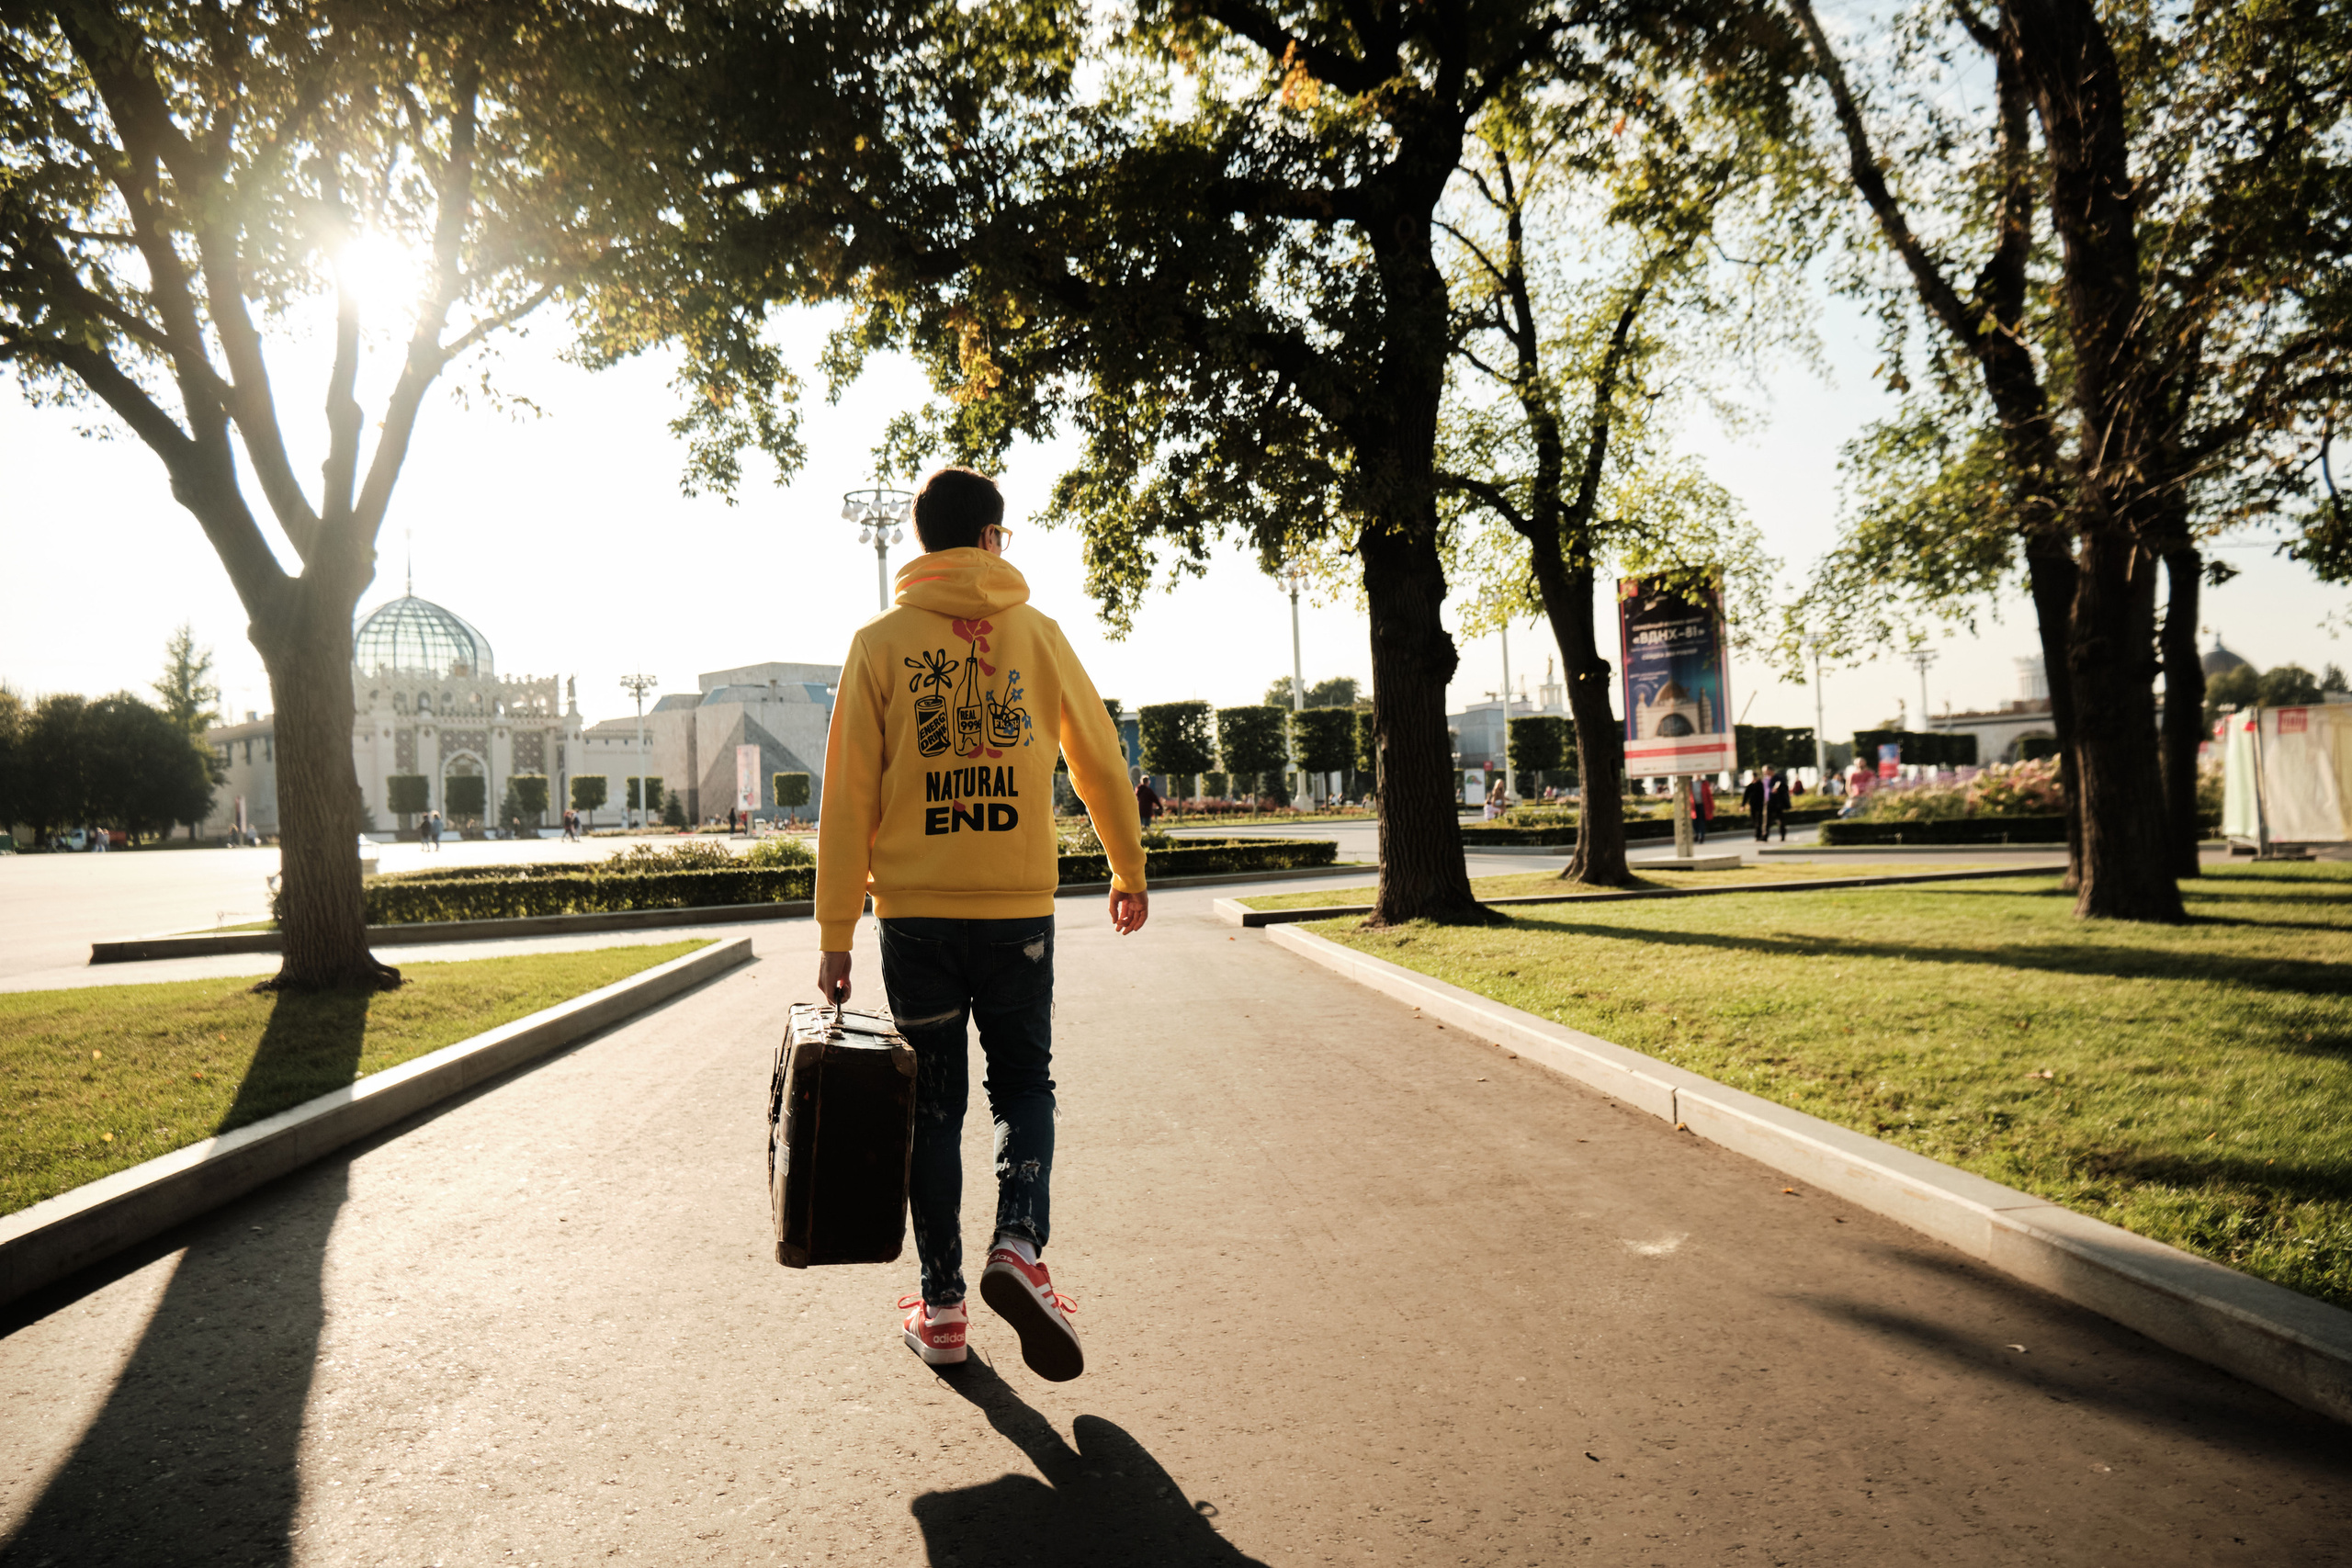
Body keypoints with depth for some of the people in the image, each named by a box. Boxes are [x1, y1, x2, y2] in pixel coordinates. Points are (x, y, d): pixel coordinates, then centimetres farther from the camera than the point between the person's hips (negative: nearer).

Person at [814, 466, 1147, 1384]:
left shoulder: (880, 643, 2)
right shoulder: (1036, 633, 4)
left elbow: (848, 796, -2)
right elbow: (1099, 762, 9)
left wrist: (836, 933, 2)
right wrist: (1128, 874, 22)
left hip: (916, 912, 0)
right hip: (1019, 907, 0)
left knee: (933, 1103, 11)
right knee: (1024, 1081, 15)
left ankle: (941, 1306, 16)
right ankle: (1019, 1246, -7)